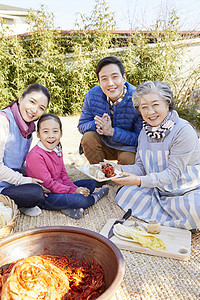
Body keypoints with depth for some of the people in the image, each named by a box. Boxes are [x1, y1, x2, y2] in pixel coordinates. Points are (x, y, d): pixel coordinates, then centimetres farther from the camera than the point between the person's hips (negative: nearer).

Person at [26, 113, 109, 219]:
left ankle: (70, 207, -12)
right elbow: (47, 183, -22)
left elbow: (63, 175, 10)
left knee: (91, 183, 9)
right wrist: (73, 191, -20)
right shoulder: (35, 156, -22)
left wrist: (75, 189, -7)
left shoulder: (57, 150, 7)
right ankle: (93, 198, 8)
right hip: (44, 197, -9)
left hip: (59, 187, 10)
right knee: (79, 199, -29)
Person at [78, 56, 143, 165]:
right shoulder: (92, 95, -14)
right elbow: (81, 125, -4)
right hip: (103, 143, 3)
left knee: (127, 159, -32)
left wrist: (112, 131, -32)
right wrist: (97, 124, -28)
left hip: (127, 146, -3)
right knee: (88, 137, -24)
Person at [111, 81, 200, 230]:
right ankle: (177, 217, -10)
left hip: (188, 192, -6)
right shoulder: (145, 132, 3)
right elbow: (140, 167, 3)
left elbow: (173, 172, -21)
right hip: (159, 191, 6)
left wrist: (140, 181, -31)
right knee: (124, 194, -15)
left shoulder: (183, 130, -18)